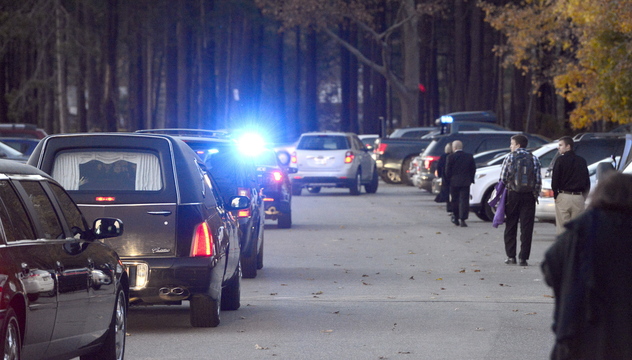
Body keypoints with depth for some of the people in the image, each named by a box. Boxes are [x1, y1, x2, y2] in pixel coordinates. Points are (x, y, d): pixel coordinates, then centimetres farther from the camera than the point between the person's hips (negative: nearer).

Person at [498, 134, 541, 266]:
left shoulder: (510, 158, -2)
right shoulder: (534, 159, 3)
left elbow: (502, 179, -2)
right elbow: (538, 180, -1)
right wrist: (535, 194, 9)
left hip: (512, 195, -1)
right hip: (529, 196, 1)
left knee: (510, 226, 10)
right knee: (526, 228, 1)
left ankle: (511, 256, 10)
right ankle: (523, 257, -3)